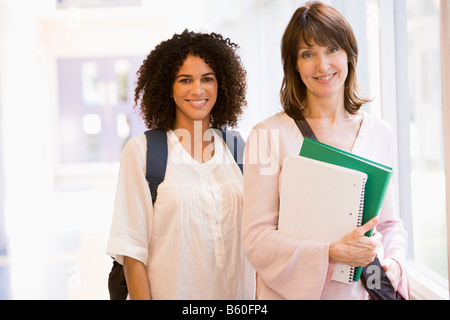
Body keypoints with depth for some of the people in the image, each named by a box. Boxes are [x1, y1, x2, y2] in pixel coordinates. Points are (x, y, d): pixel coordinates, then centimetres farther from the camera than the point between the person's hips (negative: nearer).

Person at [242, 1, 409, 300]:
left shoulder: (380, 133, 2)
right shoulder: (268, 135, -11)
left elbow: (390, 223, 9)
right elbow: (257, 239, -14)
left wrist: (394, 263, -10)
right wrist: (331, 254, -24)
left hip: (362, 290, 3)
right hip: (293, 292, -3)